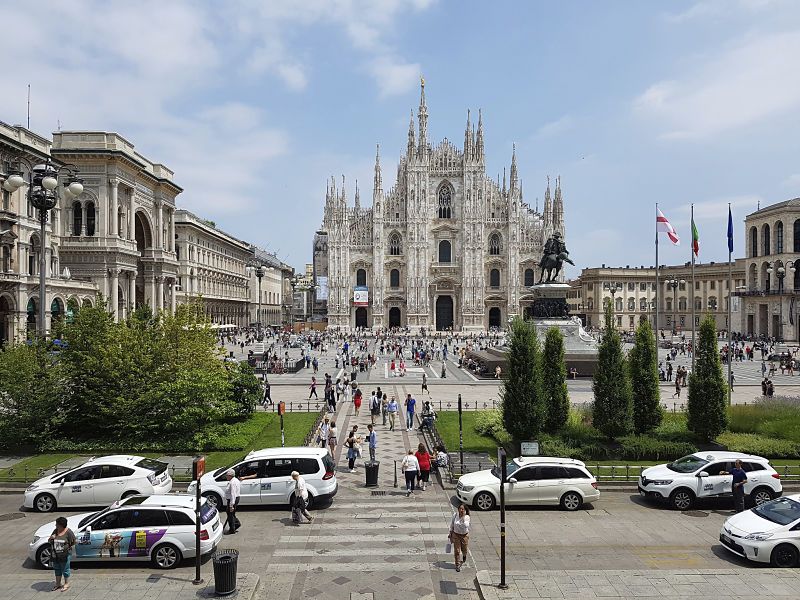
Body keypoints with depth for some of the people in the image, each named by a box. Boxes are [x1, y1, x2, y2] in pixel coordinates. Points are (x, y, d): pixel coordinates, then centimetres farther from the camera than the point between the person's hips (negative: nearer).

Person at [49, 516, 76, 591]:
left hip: (65, 555, -5)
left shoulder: (68, 532, -14)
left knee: (65, 569, 7)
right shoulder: (55, 531, 0)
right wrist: (51, 538, -10)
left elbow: (74, 542, -5)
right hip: (55, 555, 5)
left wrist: (70, 548, -13)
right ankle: (58, 584, 35)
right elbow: (50, 542, 9)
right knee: (57, 569, 18)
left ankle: (67, 584, 23)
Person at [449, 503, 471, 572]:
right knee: (457, 551, 2)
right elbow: (452, 524, 3)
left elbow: (466, 525, -33)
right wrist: (450, 533, 8)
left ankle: (464, 555, 52)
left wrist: (463, 517, -37)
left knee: (464, 549, 16)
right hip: (456, 535, 1)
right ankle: (458, 565, 19)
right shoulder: (455, 515, -11)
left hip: (464, 535, -1)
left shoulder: (467, 517, -18)